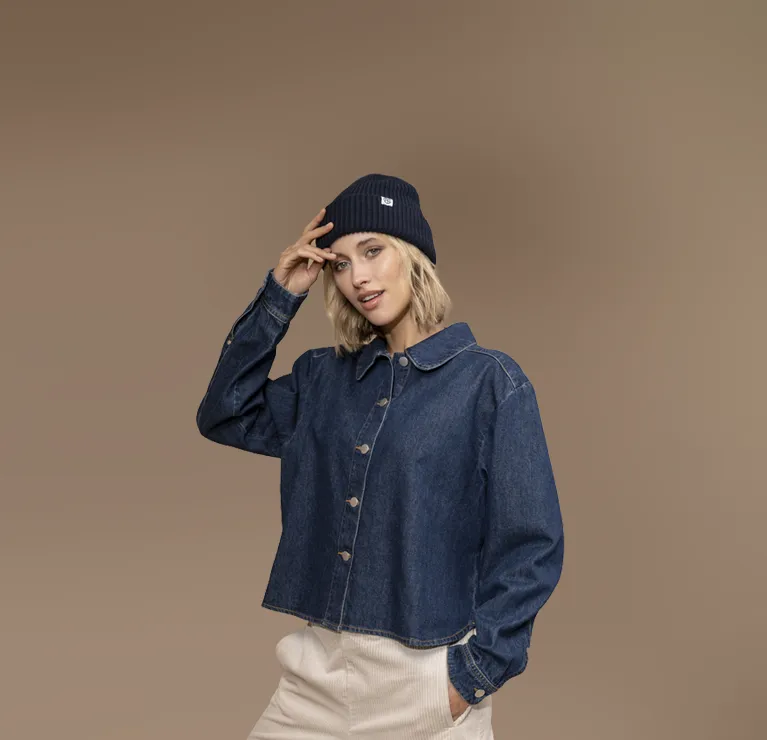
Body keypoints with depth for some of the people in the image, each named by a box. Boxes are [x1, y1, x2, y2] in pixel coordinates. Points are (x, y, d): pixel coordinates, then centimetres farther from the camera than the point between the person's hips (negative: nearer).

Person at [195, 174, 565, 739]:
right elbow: (225, 416, 9)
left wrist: (473, 676, -11)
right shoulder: (325, 376, 8)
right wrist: (279, 297, 3)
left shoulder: (490, 381, -8)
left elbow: (530, 546, -9)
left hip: (429, 677, -4)